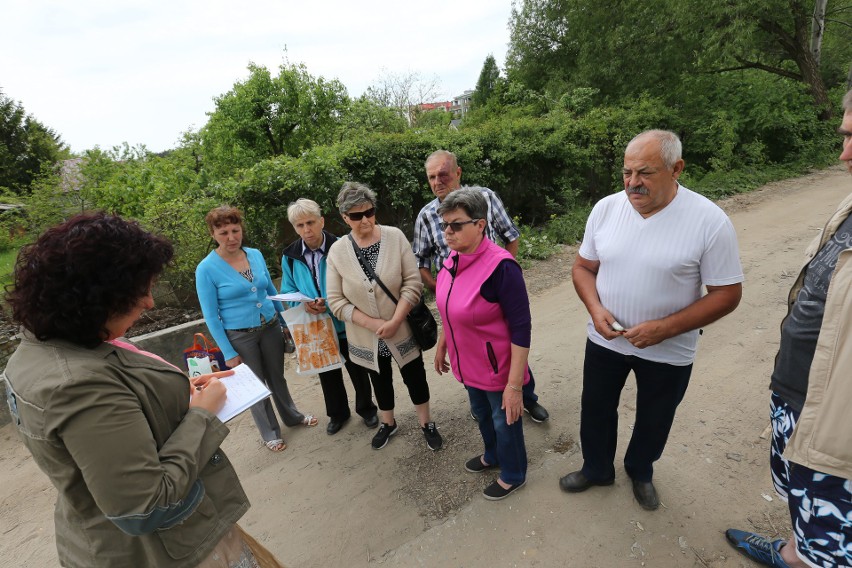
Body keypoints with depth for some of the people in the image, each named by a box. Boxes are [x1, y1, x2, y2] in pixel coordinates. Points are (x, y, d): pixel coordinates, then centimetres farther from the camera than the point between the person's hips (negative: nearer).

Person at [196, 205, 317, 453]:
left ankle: (292, 416, 43)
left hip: (271, 327, 4)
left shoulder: (255, 254, -2)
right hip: (239, 336, -3)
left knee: (277, 377, 19)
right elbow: (211, 317, -11)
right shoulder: (206, 269, -15)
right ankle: (270, 432, 34)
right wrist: (229, 353, -11)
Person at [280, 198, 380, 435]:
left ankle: (366, 409, 40)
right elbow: (288, 290, 3)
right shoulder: (290, 257, -4)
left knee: (357, 369, 15)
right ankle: (337, 414, 43)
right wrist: (304, 303, -18)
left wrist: (329, 302, -26)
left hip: (346, 323, -3)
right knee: (327, 372, 20)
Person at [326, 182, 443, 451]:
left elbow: (413, 283, -14)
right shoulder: (337, 250, -9)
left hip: (402, 330, -1)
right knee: (380, 381, 22)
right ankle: (388, 423, 47)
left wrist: (394, 322, -21)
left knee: (415, 377, 15)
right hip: (367, 337, 2)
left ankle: (426, 423, 40)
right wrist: (373, 324, -18)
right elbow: (336, 301, -9)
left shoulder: (395, 237, -12)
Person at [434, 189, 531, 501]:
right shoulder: (452, 262, -4)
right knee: (481, 413, 28)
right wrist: (442, 346, 18)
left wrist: (514, 384, -24)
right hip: (469, 364, 7)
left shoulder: (500, 266, -28)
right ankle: (493, 455, 56)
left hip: (497, 368, -7)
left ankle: (513, 475, 44)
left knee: (504, 421, 16)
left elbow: (521, 328, -25)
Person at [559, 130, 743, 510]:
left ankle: (640, 472, 51)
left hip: (667, 351, -2)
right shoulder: (606, 208, -8)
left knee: (653, 421, 21)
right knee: (596, 410, 18)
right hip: (605, 338, 2)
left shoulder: (710, 221, -18)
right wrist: (595, 309, -17)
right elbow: (583, 267, 1)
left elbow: (727, 293, -13)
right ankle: (596, 469, 46)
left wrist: (665, 328, -24)